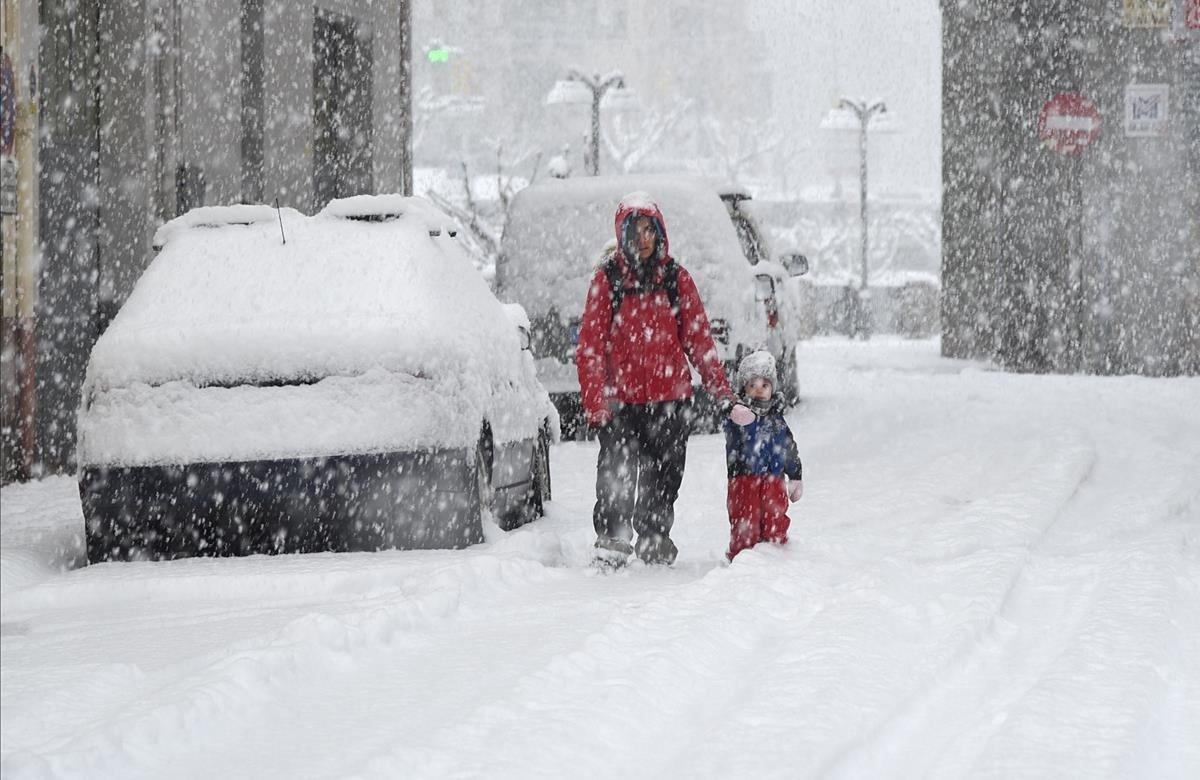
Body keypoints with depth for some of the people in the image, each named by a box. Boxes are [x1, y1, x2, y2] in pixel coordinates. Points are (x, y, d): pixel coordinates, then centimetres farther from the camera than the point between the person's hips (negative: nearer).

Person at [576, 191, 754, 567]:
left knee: (663, 478, 8)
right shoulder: (607, 280, 0)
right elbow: (590, 346, -2)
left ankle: (655, 543, 23)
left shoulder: (677, 279, 6)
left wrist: (723, 394, 2)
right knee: (616, 474, -13)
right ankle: (611, 541, -5)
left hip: (670, 399, 2)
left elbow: (699, 340, 8)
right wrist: (595, 403, -11)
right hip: (621, 401, -2)